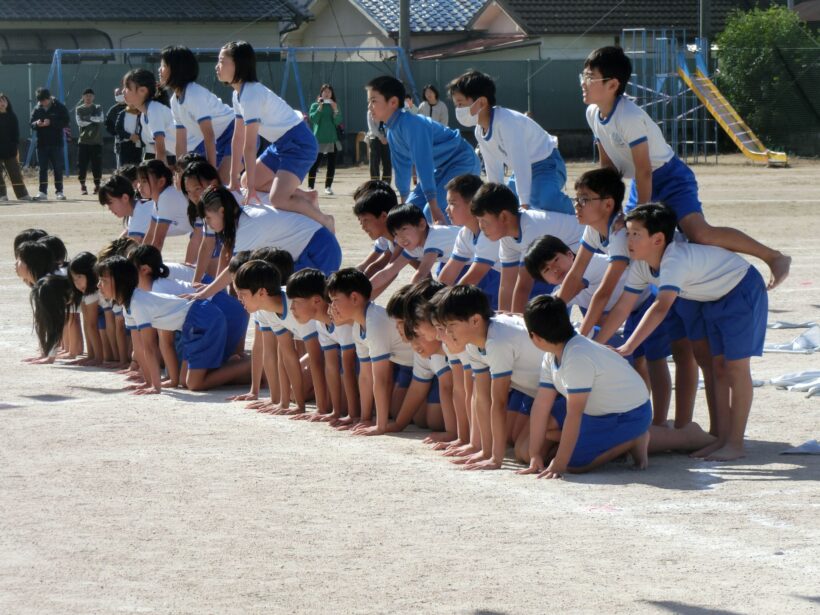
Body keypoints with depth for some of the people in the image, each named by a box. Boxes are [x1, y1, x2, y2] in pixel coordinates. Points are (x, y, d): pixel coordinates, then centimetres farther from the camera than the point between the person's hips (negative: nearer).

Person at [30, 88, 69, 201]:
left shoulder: (59, 107, -4)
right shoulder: (37, 109, 7)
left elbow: (65, 122, -10)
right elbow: (31, 123, 8)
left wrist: (51, 123, -21)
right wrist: (37, 124, -15)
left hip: (56, 143, -3)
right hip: (41, 143, 3)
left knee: (58, 168, 0)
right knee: (43, 168, 3)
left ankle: (59, 191, 5)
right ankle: (42, 192, 5)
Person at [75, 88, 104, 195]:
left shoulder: (98, 108, 9)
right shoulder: (79, 109, 7)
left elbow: (101, 119, -9)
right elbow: (80, 122, -9)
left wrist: (88, 118, -12)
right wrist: (94, 120, -8)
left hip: (96, 141, 1)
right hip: (83, 141, -1)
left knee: (97, 164, -1)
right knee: (82, 164, -4)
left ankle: (97, 185, 7)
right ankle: (82, 186, 3)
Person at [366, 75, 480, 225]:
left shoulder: (410, 124, -28)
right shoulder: (392, 131, 3)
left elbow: (424, 163, -33)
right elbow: (401, 165, 17)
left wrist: (434, 207, -36)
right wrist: (404, 200, 24)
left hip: (463, 163, -10)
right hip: (443, 168, 10)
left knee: (432, 214, -22)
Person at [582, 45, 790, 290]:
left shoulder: (629, 117, -28)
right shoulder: (593, 114, -2)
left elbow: (643, 171, -25)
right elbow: (607, 164, 8)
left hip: (671, 178, -10)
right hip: (644, 182, 10)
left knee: (699, 233, -29)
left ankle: (774, 257, -21)